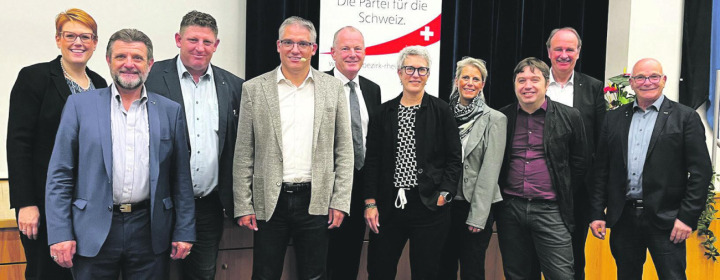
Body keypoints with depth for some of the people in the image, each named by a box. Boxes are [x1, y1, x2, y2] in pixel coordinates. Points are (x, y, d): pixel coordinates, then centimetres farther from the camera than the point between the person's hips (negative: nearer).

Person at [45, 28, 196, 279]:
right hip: (93, 232, 0)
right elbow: (59, 175, 1)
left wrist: (184, 232, 2)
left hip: (150, 233, 1)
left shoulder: (171, 111, 5)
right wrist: (60, 234, -5)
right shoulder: (80, 105, 2)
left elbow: (181, 178, 6)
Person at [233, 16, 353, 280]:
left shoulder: (333, 87, 3)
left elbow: (344, 149, 4)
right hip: (269, 202, 0)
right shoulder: (254, 89, 0)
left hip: (316, 202, 1)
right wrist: (243, 206, -2)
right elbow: (243, 154, 1)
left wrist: (340, 201, -2)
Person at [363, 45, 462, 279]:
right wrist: (370, 202, 0)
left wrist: (444, 194, -9)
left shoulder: (441, 111, 0)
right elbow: (372, 161, 6)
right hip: (389, 206, 2)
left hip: (429, 205, -2)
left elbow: (454, 158, 1)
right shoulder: (384, 113, 6)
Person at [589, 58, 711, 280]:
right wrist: (597, 213, 4)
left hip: (665, 220, -3)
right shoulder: (614, 118, 9)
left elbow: (701, 171, -5)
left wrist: (688, 217, -11)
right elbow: (602, 170, 9)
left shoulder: (686, 117, 0)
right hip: (623, 218, 4)